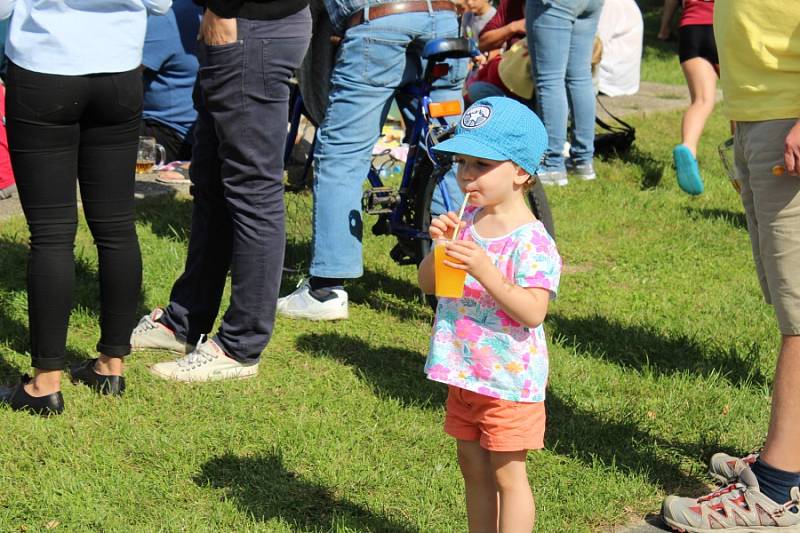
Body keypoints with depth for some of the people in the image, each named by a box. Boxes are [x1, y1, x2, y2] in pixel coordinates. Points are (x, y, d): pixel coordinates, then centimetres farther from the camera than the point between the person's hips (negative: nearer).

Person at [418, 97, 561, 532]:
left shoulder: (531, 241, -18)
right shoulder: (465, 221, 4)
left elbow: (533, 312, -25)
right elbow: (427, 284, 7)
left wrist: (485, 271, -33)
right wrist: (439, 246, -12)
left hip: (508, 380, -7)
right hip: (463, 374, 7)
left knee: (507, 474, 3)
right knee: (473, 469, 18)